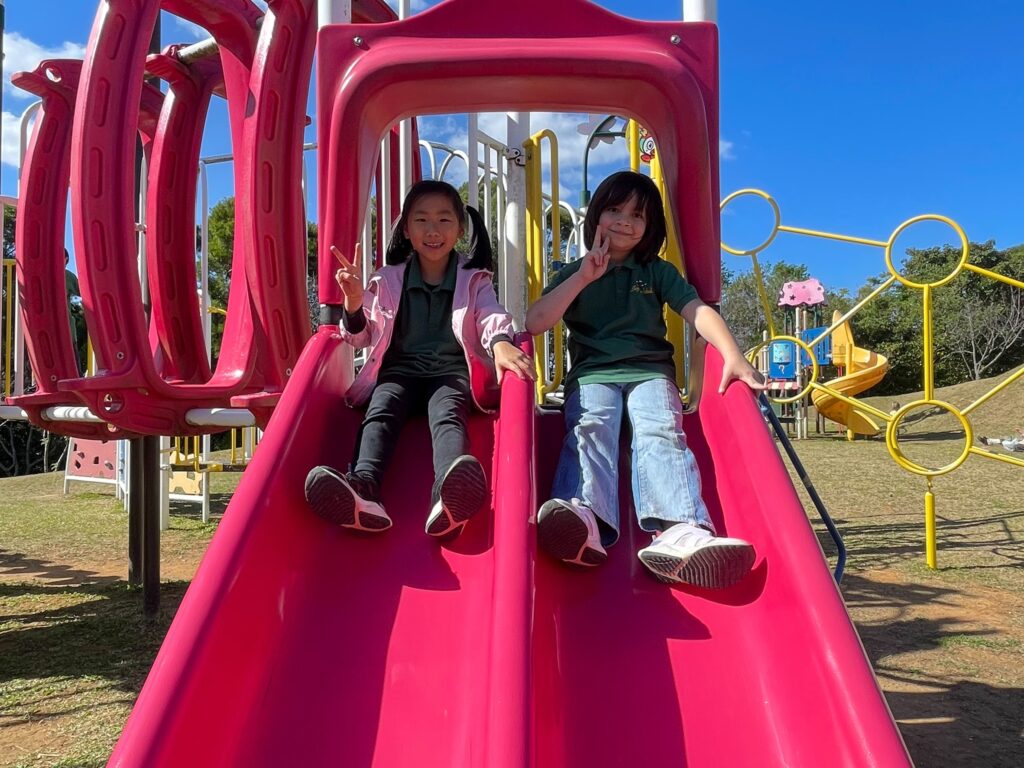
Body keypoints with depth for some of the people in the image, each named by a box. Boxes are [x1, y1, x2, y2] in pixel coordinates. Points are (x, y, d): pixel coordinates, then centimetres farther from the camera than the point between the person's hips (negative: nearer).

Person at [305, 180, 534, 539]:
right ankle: (363, 489, -59)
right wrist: (354, 305, -14)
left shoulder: (473, 280, 12)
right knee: (380, 411, -31)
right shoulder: (388, 280, 14)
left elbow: (492, 316, -6)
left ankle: (451, 495, -65)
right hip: (400, 369, 2)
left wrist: (501, 344, -31)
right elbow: (364, 338, 9)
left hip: (452, 371, -1)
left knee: (447, 414, -34)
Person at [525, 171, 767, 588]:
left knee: (660, 430, -31)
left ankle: (678, 531, -55)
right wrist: (583, 277, -2)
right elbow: (534, 323, 4)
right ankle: (586, 519, -59)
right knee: (589, 427, -33)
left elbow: (698, 311, 3)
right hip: (592, 374, 0)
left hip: (649, 371, 0)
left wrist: (733, 355, -16)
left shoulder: (658, 272, 20)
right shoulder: (573, 274, 19)